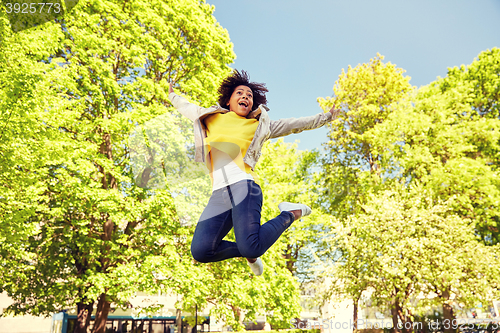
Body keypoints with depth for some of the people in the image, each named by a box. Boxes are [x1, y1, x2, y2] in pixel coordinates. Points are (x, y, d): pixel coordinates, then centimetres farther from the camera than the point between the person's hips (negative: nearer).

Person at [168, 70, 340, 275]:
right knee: (200, 251, -16)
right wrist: (172, 96, 60)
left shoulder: (259, 126, 21)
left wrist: (326, 117, 33)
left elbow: (295, 124, 29)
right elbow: (187, 108, 45)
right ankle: (248, 252, 13)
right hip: (219, 193, 3)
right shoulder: (212, 118, 25)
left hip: (243, 186, -3)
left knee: (250, 248, -24)